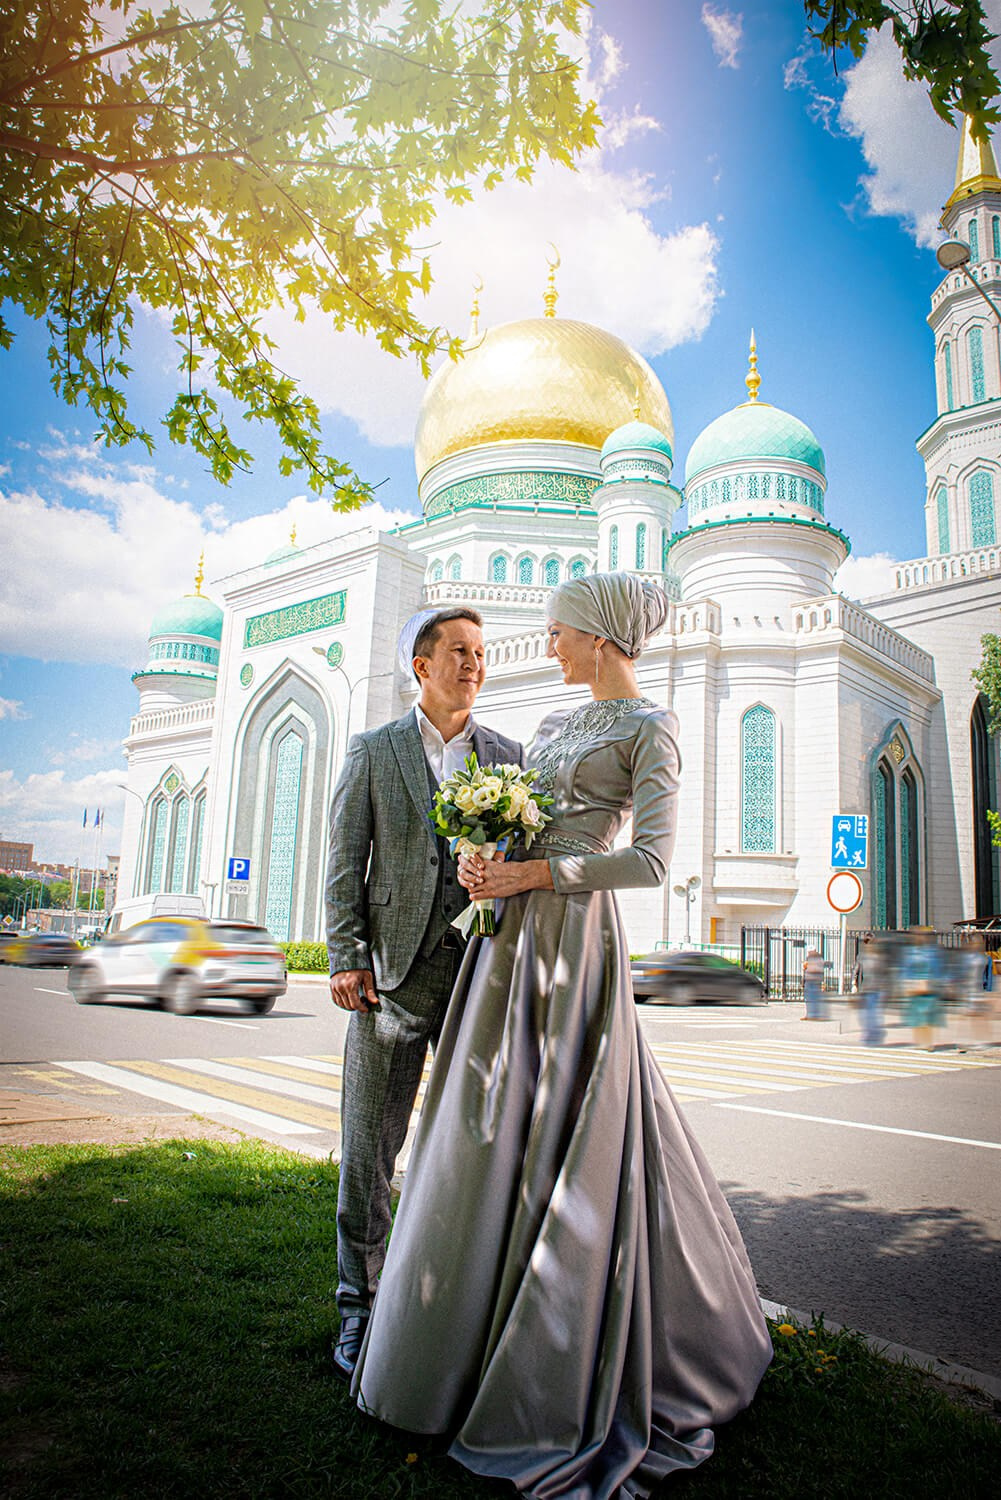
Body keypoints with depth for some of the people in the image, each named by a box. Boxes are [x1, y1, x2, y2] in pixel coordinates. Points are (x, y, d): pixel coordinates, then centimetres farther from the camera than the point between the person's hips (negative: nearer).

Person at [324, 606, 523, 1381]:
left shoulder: (509, 756, 9)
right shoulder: (373, 752, 6)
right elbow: (346, 864, 2)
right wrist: (347, 960, -7)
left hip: (481, 968, 2)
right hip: (394, 969, -1)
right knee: (369, 1146, 5)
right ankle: (361, 1304, 23)